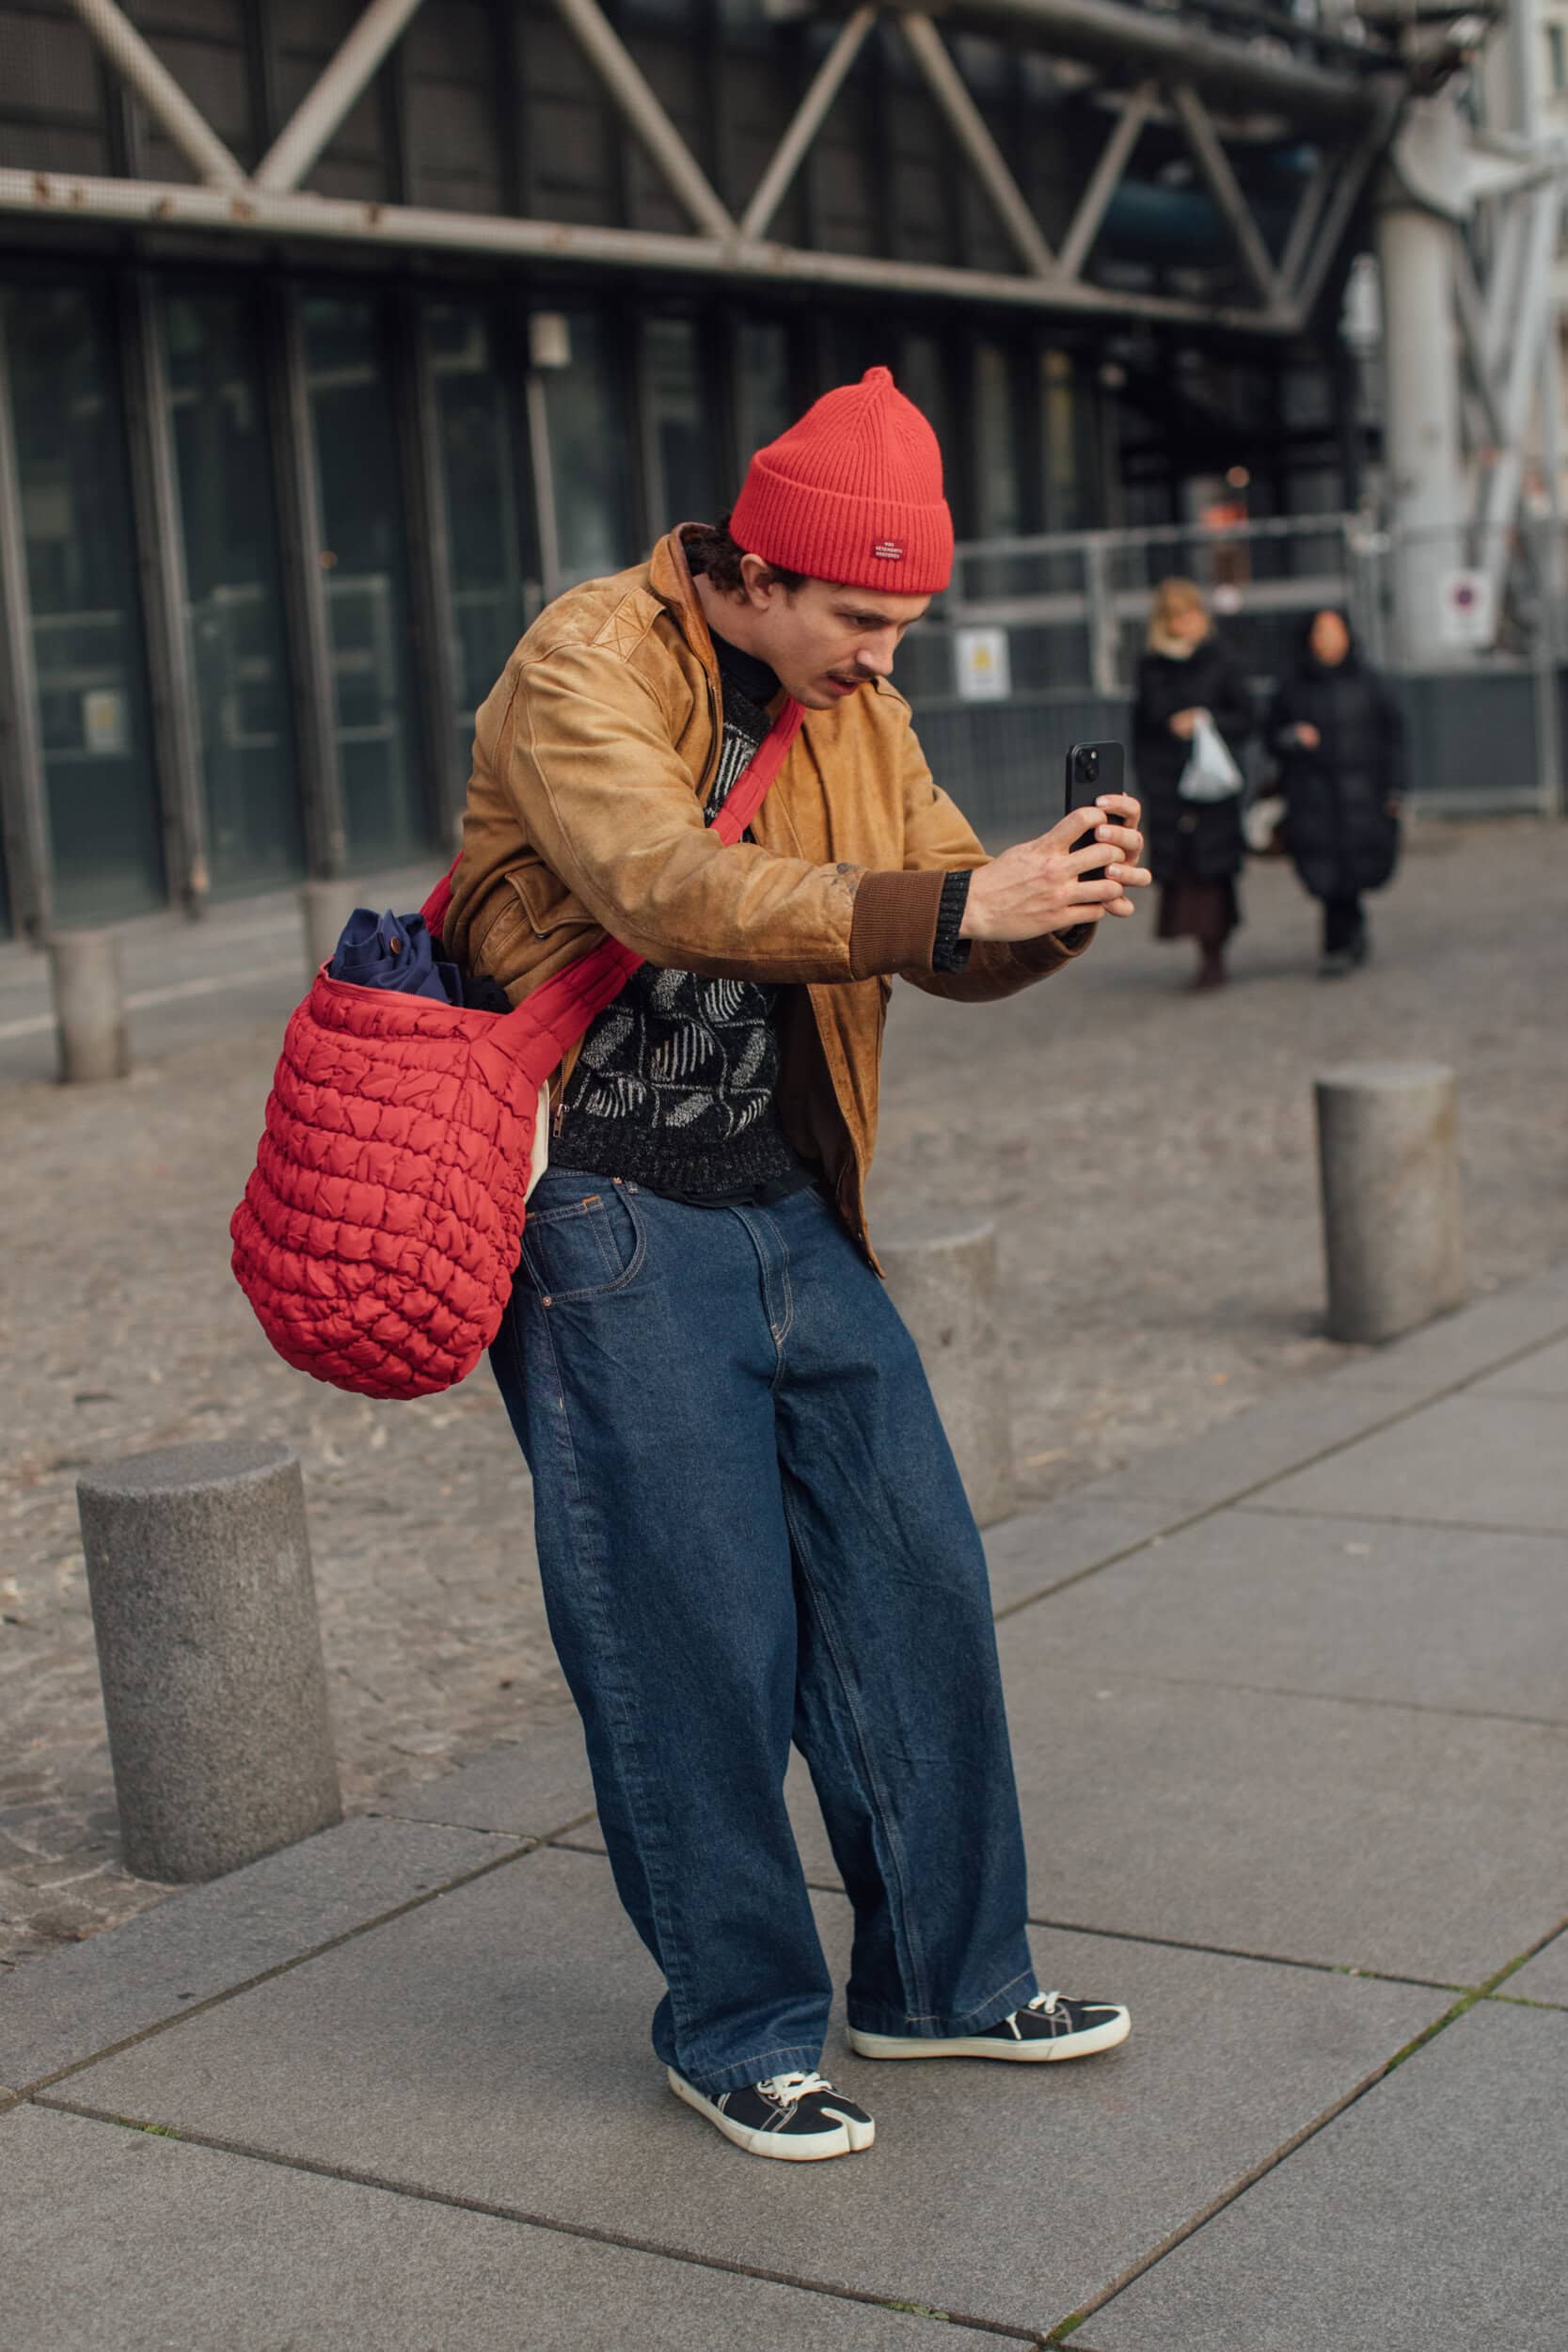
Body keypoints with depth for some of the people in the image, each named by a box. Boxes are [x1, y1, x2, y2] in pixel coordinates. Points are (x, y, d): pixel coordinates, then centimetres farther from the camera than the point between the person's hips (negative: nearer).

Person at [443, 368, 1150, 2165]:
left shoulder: (855, 709, 10)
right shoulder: (586, 663, -12)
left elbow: (951, 943, 8)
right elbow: (665, 886, -29)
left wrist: (1056, 899, -15)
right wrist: (950, 906, -35)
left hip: (792, 1218, 7)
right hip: (612, 1225, -7)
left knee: (915, 1585, 9)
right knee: (697, 1639, -2)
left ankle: (944, 1974, 26)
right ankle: (738, 2029, 16)